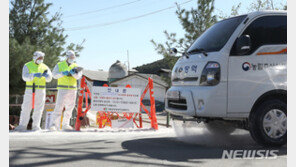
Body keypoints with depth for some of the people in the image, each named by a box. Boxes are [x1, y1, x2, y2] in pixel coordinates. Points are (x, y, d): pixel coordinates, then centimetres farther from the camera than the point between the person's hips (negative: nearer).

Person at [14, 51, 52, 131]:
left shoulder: (44, 67, 10)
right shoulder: (27, 66, 3)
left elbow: (49, 79, 0)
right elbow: (25, 77, -12)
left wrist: (46, 75, -22)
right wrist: (34, 75, -29)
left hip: (41, 90, 2)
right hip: (30, 89, -2)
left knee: (38, 109, 2)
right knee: (26, 107, -3)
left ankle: (36, 126, 8)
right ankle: (22, 125, 2)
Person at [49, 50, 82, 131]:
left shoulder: (75, 66, 11)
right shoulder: (59, 65, 5)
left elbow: (79, 76, -3)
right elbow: (54, 75, -6)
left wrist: (73, 73, -23)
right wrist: (63, 73, -22)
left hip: (72, 89, 4)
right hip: (62, 89, -4)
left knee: (69, 108, 7)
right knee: (59, 107, -10)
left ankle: (65, 124, 15)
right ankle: (53, 124, -8)